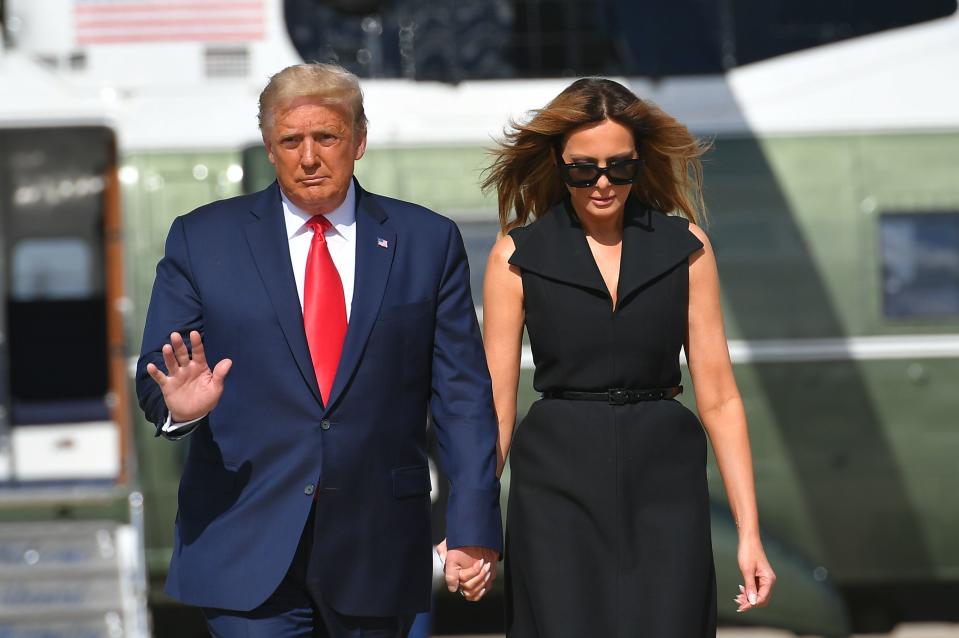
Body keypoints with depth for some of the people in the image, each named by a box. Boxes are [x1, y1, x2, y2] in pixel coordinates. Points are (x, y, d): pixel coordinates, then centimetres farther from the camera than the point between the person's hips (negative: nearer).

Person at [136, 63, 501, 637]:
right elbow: (155, 377, 4)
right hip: (247, 551, -1)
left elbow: (463, 396, 4)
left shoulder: (427, 242, 6)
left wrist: (474, 527, -4)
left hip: (379, 552, 1)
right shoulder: (203, 240, 5)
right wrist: (177, 405, -20)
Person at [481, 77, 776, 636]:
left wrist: (750, 531, -3)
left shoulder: (685, 249, 5)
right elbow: (496, 404, 1)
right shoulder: (518, 256, 3)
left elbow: (718, 396, 3)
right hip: (558, 483, -1)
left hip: (664, 483, 1)